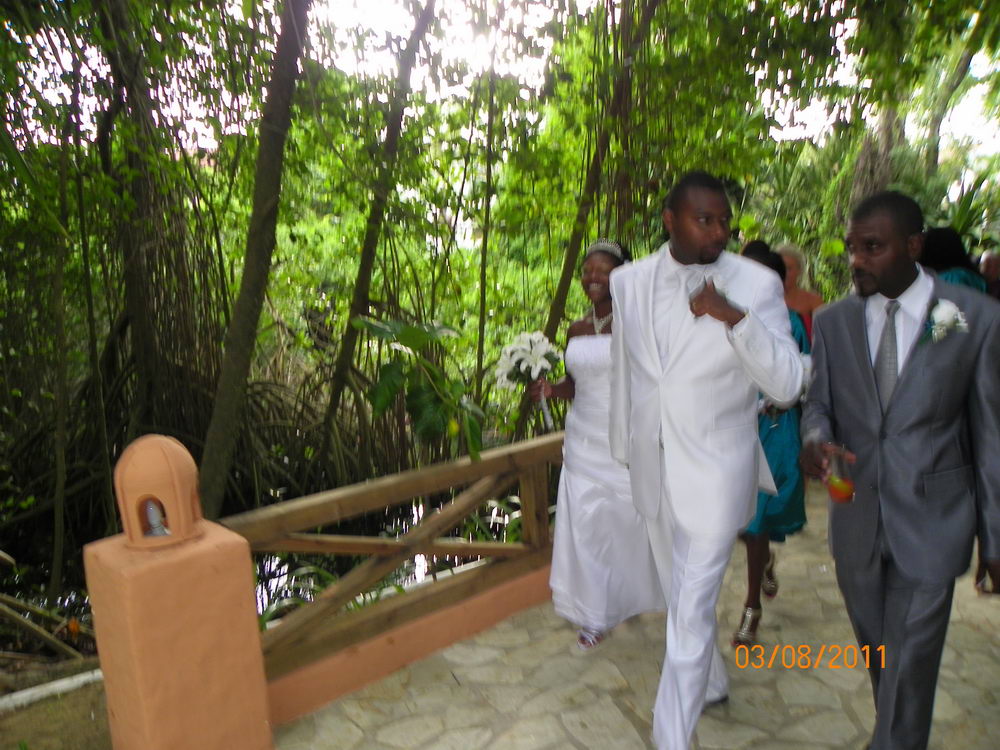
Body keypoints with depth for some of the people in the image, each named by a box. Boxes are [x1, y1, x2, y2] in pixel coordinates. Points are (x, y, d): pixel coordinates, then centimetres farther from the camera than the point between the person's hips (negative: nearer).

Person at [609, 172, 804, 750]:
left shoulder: (758, 284, -13)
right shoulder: (628, 281, -2)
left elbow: (786, 387, -15)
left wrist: (737, 319, -29)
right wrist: (624, 446, 16)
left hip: (715, 473, -5)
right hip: (652, 469, 5)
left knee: (692, 612, -2)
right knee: (681, 594, 23)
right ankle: (712, 683, 50)